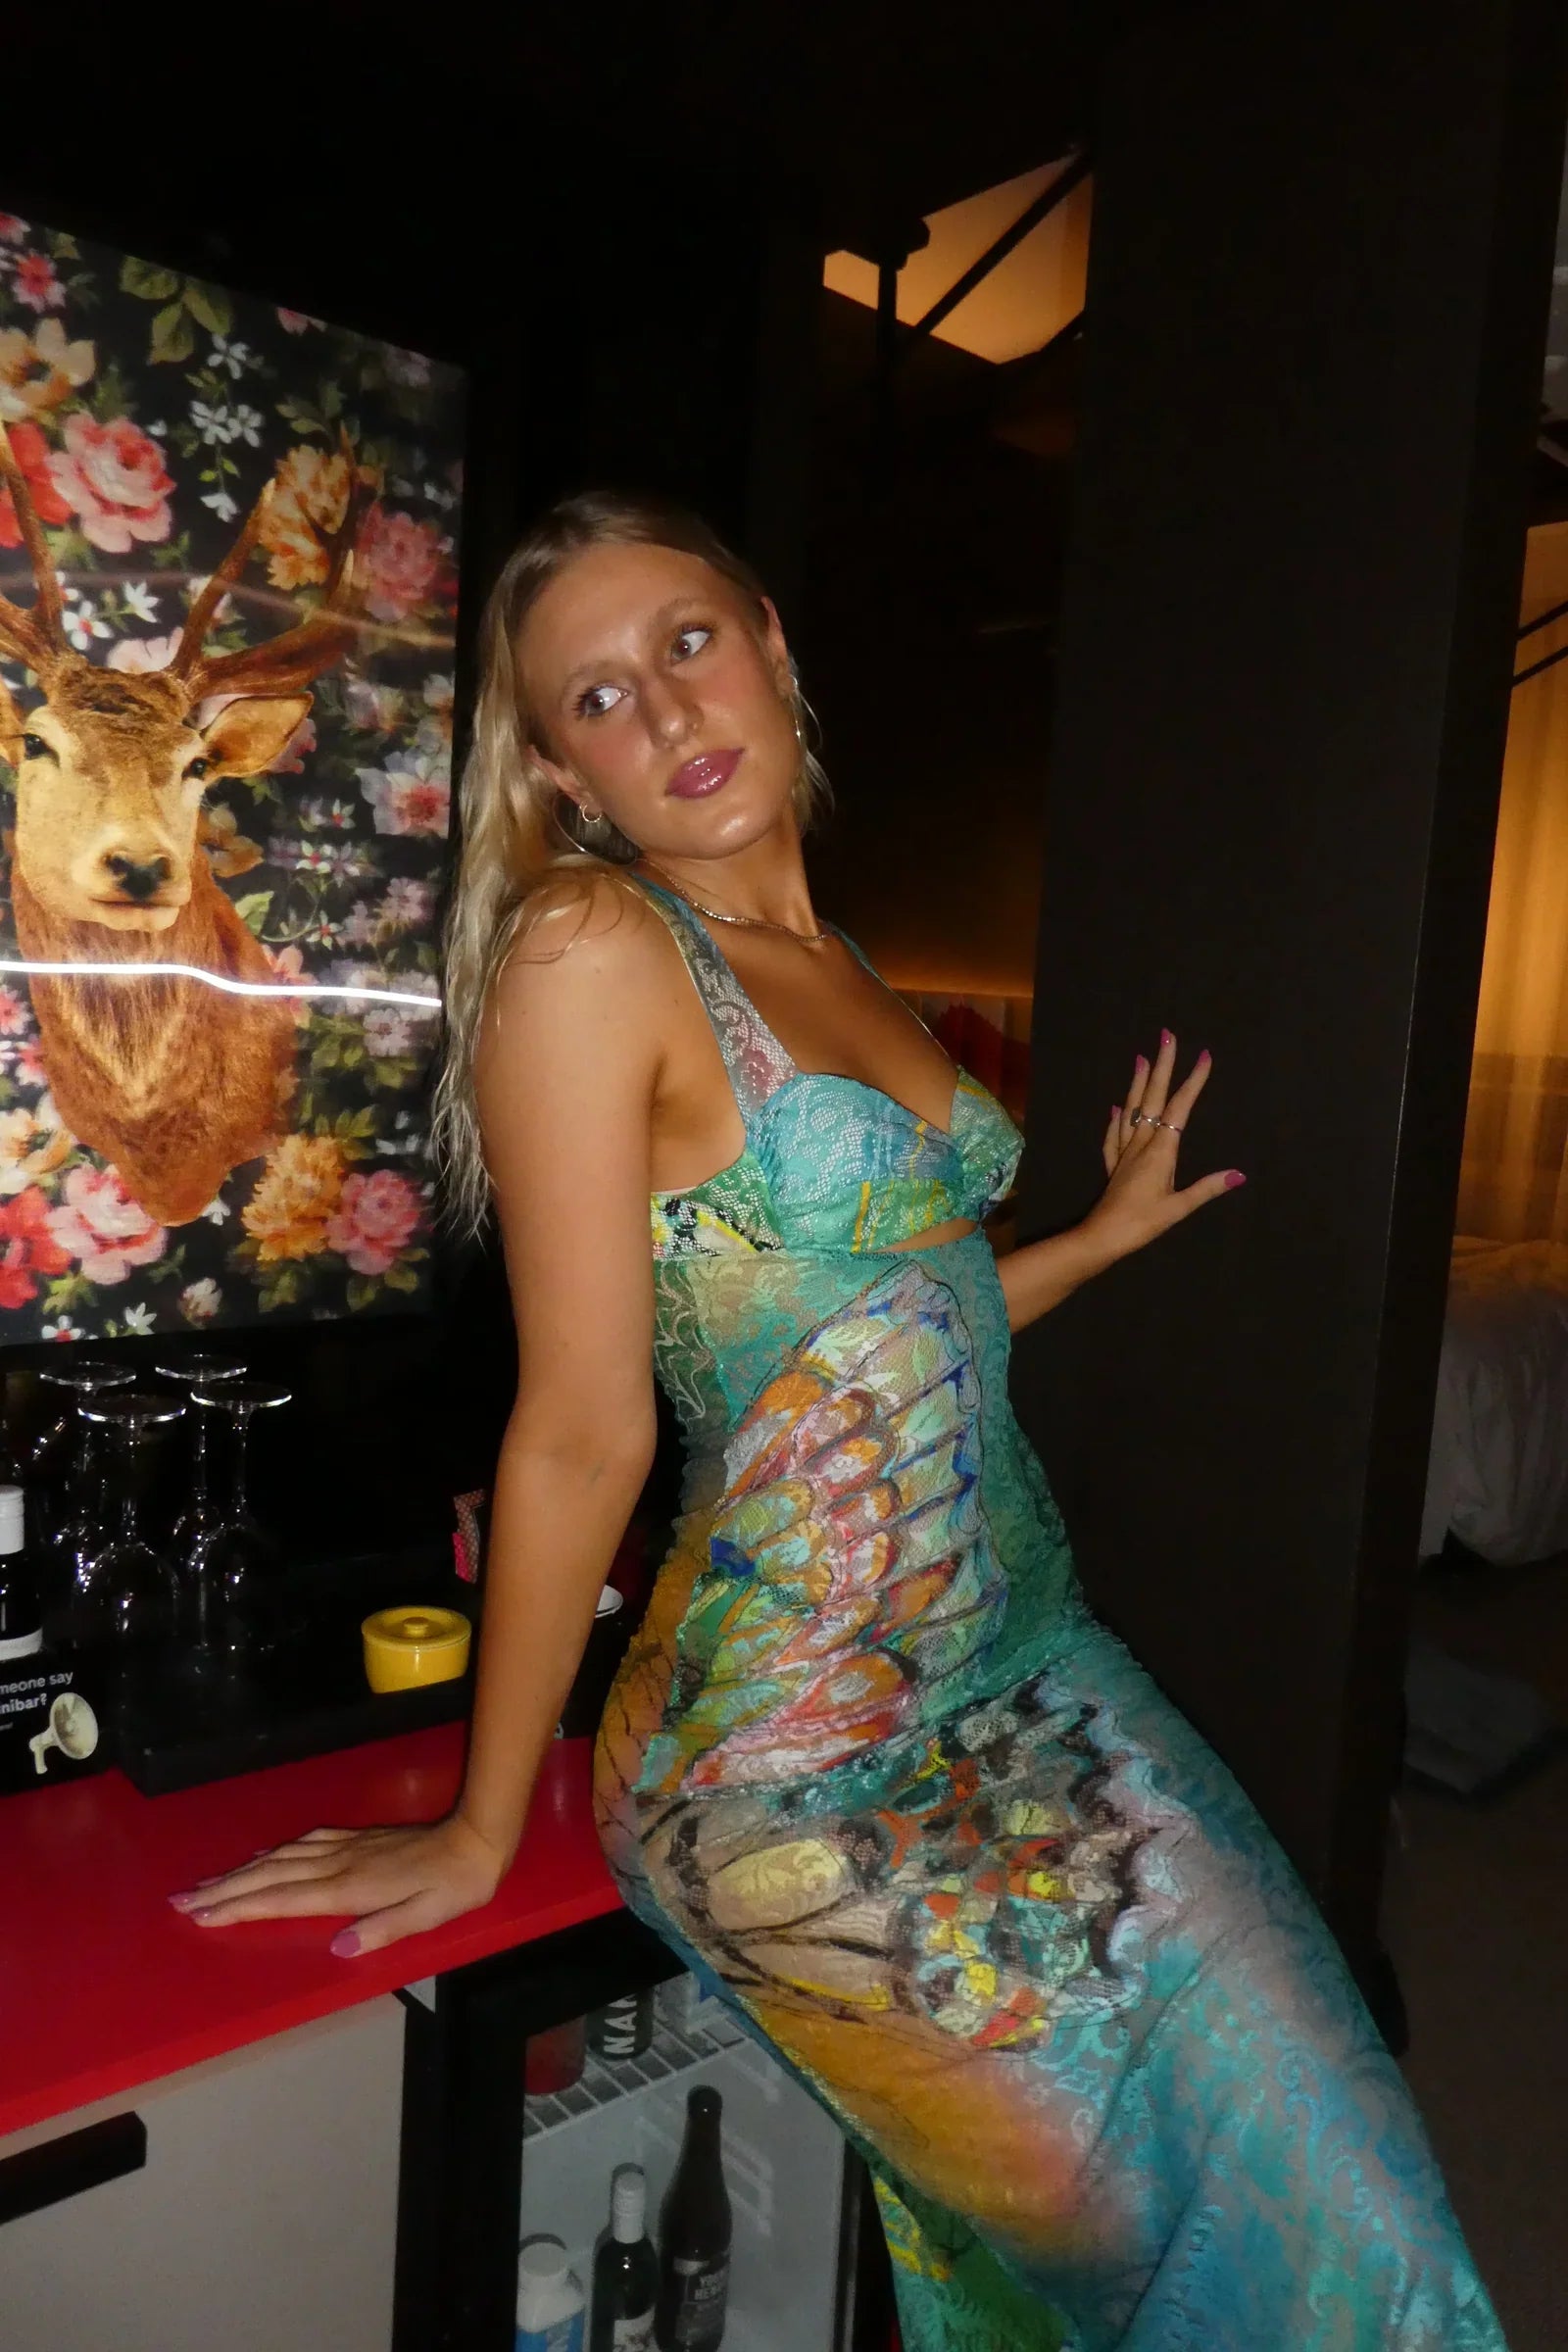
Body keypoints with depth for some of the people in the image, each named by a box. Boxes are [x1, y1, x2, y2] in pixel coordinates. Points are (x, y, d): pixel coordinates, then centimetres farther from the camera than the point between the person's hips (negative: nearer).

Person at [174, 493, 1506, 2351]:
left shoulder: (825, 961, 9)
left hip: (1022, 1658, 7)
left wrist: (1105, 1232, 24)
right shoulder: (588, 944, -15)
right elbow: (582, 1430, -15)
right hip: (804, 1753, -7)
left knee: (1338, 2139, 12)